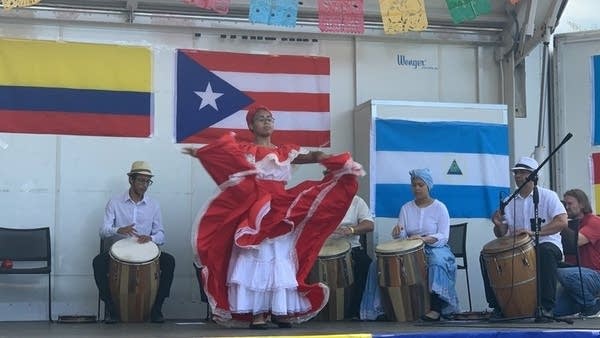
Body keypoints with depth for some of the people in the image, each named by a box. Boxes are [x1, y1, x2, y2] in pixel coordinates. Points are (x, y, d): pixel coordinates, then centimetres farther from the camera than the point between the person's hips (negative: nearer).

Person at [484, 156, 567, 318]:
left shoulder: (548, 196, -2)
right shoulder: (509, 202, 12)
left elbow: (562, 222, -17)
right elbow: (501, 234, 11)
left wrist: (533, 232, -29)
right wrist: (498, 225, -15)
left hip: (546, 243, -4)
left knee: (546, 252, -39)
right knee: (486, 256, -15)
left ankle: (546, 306, -30)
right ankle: (498, 305, -6)